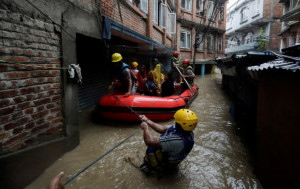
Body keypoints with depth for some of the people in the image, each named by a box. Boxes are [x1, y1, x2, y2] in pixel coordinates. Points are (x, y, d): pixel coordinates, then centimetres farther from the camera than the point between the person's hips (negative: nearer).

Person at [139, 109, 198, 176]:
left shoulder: (178, 140, -39)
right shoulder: (187, 131, -14)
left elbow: (149, 141, -35)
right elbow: (163, 130, -2)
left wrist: (145, 128, -17)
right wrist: (147, 120, -2)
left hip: (164, 166, -7)